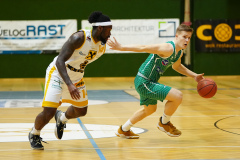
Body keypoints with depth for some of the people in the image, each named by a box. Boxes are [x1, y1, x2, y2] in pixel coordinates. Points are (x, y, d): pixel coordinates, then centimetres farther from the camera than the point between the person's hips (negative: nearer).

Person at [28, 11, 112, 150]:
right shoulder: (79, 38, -29)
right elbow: (59, 61, -33)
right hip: (58, 73, -7)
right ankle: (34, 134, 15)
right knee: (48, 112, -15)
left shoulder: (102, 46, -6)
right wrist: (69, 84, -44)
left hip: (76, 77, 7)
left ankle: (62, 118, 50)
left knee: (81, 111, 17)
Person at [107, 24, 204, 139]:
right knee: (177, 96, -17)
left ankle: (123, 130, 45)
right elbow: (144, 48, -26)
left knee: (150, 109, 30)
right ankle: (164, 123, 7)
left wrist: (194, 75, 23)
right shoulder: (168, 48, -24)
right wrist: (121, 47, -29)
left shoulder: (179, 52, 6)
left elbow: (176, 66, 28)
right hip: (144, 82, -10)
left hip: (148, 83, 10)